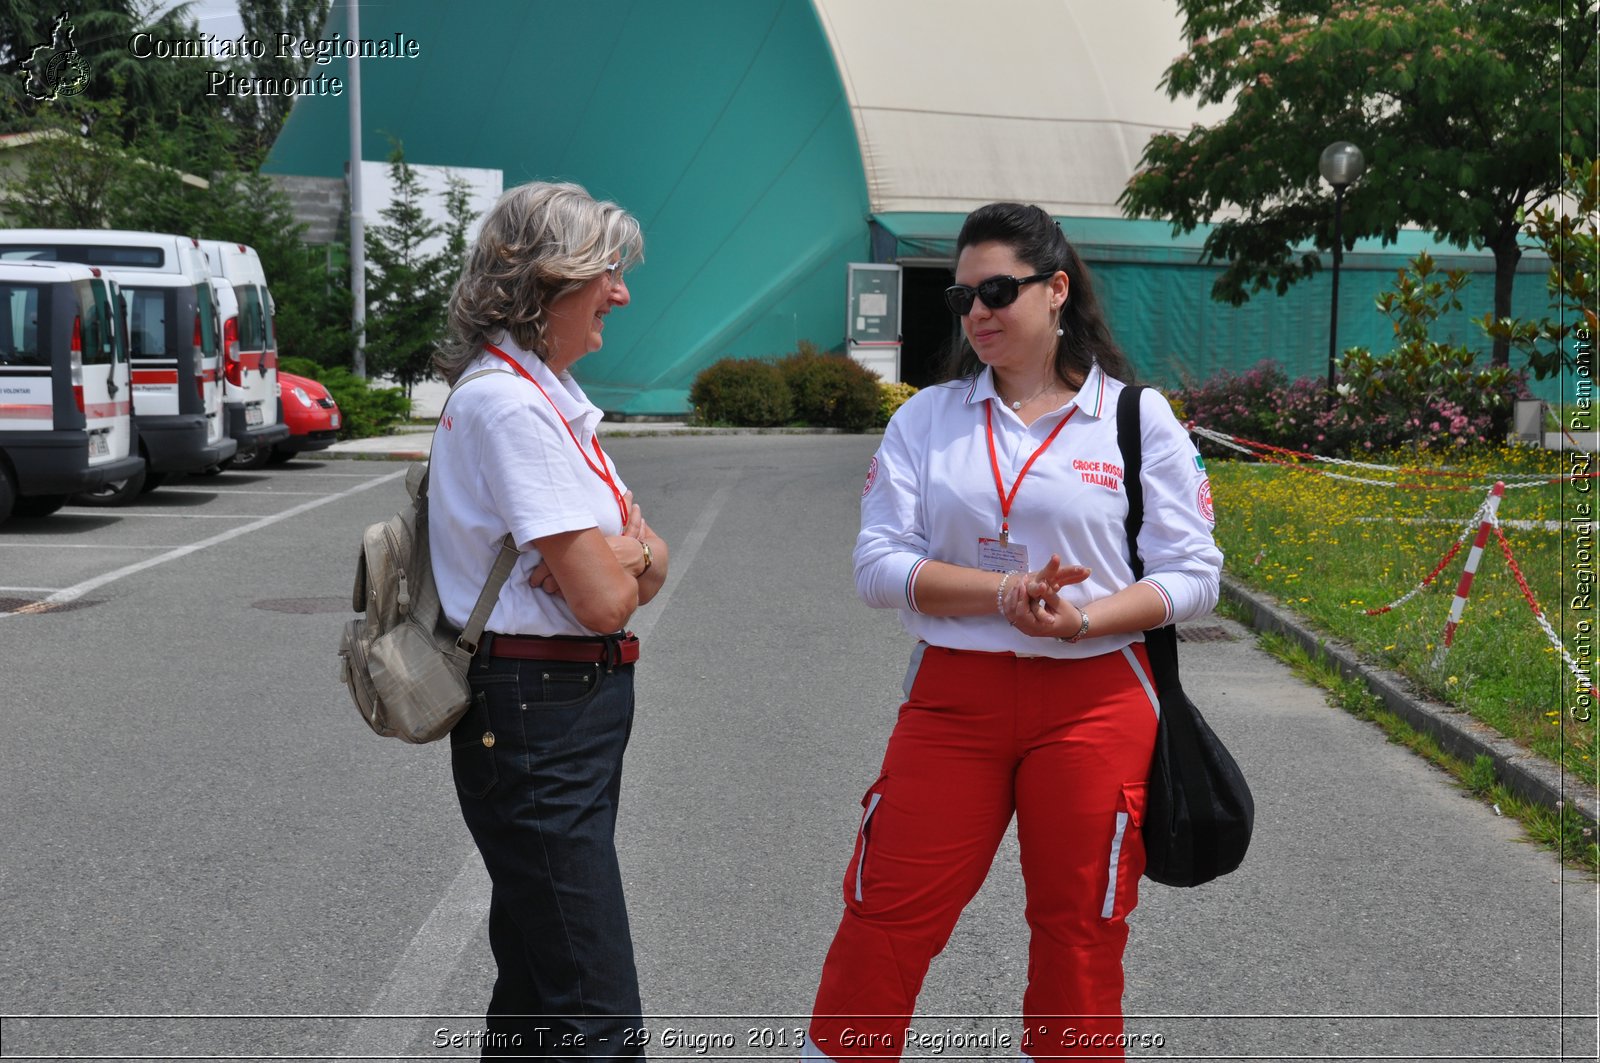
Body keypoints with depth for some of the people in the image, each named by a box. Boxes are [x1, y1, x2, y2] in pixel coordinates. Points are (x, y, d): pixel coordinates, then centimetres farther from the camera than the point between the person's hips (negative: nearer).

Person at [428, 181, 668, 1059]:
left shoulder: (543, 394, 14)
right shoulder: (510, 403, -16)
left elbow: (648, 564, 12)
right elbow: (603, 601, -20)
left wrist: (624, 558, -11)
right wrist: (628, 558, 2)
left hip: (576, 709, 10)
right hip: (537, 715, -10)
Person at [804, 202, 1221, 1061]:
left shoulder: (1139, 418, 1)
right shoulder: (926, 419, 5)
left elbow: (1192, 573, -1)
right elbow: (879, 565, -3)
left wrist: (1082, 620, -18)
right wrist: (1004, 592, -18)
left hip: (1094, 703, -1)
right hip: (952, 696, 1)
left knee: (1080, 936, 8)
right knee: (885, 920, 1)